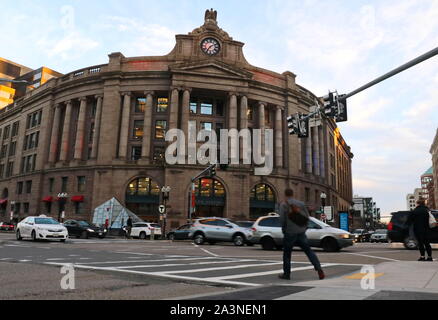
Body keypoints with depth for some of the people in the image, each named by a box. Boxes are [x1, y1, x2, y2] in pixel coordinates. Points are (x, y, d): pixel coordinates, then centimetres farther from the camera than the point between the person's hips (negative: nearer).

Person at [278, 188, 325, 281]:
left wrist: (284, 229, 4)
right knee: (309, 251, 8)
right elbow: (307, 217, 6)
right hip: (301, 232, 3)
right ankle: (319, 269, -5)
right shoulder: (301, 203, 7)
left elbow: (282, 219, -12)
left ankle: (286, 274, 14)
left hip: (290, 233, -3)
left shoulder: (283, 205, -4)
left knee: (287, 254, 9)